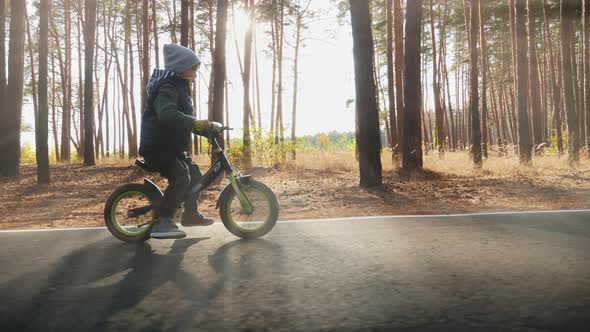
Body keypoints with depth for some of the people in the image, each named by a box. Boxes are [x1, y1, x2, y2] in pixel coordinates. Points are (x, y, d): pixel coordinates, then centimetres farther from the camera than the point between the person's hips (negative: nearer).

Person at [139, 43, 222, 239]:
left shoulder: (179, 87, 18)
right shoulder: (167, 88, -17)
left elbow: (181, 120, 27)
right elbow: (167, 114, -37)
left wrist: (206, 126, 15)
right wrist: (197, 123, -39)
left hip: (171, 146, 11)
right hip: (158, 147, -10)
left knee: (194, 174, 17)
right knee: (181, 177, -28)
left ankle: (191, 214, 31)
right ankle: (162, 223, -27)